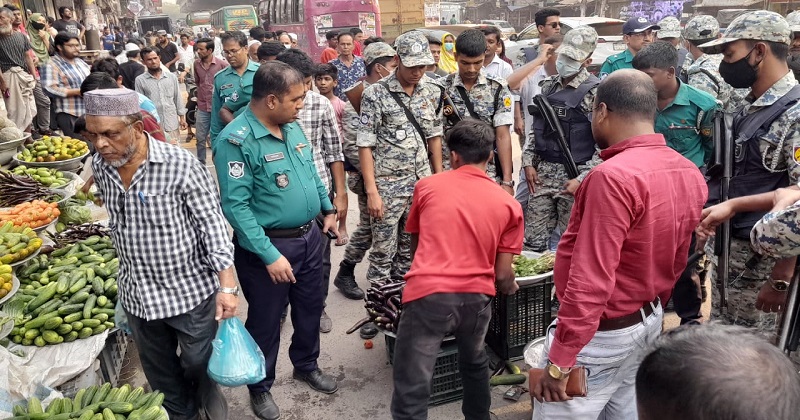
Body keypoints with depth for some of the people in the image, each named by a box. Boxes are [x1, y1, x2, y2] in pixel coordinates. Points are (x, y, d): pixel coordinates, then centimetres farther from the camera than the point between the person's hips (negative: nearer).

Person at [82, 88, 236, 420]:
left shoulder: (180, 164, -21)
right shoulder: (99, 166, -3)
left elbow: (213, 225, -16)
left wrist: (227, 287, -18)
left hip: (191, 291, -5)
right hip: (137, 296, 5)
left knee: (199, 365, 15)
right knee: (160, 376, 20)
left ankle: (207, 393, 48)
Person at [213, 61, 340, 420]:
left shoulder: (292, 127, 2)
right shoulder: (236, 140, -22)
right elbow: (236, 206, -25)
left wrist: (328, 209, 17)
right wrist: (270, 255, -26)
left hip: (309, 236, 7)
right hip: (268, 245, -7)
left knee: (310, 308, 22)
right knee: (266, 322, 11)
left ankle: (306, 366, 47)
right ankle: (260, 386, 35)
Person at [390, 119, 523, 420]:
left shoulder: (426, 186, 9)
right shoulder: (508, 204, 9)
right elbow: (503, 275, 6)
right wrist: (511, 289, 30)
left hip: (427, 294, -2)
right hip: (475, 297, 3)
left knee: (411, 393, 2)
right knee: (475, 364, 31)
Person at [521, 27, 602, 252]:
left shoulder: (594, 92, -8)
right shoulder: (548, 86, 11)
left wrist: (582, 179, -16)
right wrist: (528, 162, 7)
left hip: (574, 176, -5)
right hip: (542, 173, 5)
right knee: (532, 240, 7)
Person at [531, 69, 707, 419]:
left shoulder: (613, 177, -25)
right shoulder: (689, 173, 2)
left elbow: (591, 280, -27)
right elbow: (676, 263, 11)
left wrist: (558, 362, -20)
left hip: (602, 333, -9)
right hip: (649, 322, 9)